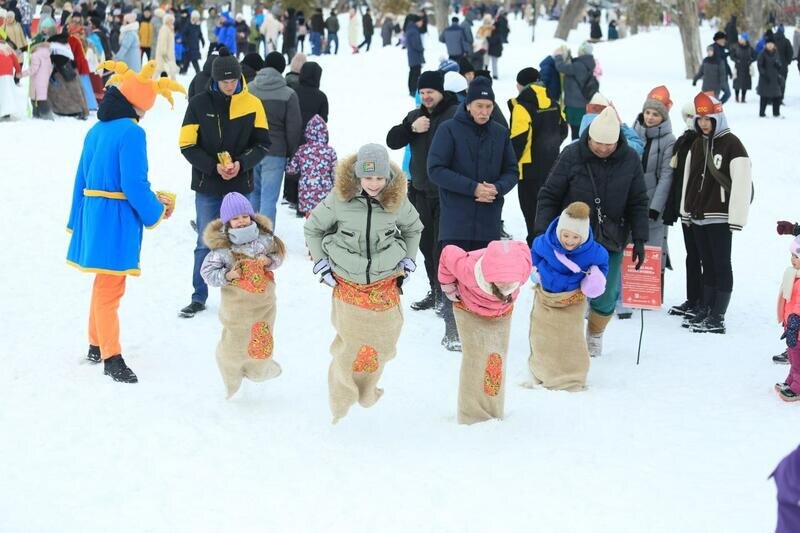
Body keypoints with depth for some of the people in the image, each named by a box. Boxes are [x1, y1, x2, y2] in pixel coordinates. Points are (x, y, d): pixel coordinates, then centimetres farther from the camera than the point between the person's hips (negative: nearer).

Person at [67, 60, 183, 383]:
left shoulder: (97, 130, 10)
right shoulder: (131, 132, -16)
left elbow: (83, 178, 14)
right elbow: (134, 185, -20)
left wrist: (90, 216, 22)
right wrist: (156, 211, -4)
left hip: (92, 210, 9)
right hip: (117, 217, -8)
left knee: (104, 284, 21)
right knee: (110, 287, -5)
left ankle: (97, 346, 31)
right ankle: (111, 358, -2)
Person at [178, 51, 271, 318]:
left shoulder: (252, 104, -3)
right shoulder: (199, 103, -5)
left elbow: (262, 143, 2)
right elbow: (187, 145, -5)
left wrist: (242, 163, -15)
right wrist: (214, 167, -17)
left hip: (240, 186, 1)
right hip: (207, 186, -1)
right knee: (205, 244, 5)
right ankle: (199, 297, 14)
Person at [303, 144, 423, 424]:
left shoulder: (397, 200, -7)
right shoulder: (340, 198, -13)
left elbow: (413, 228, 16)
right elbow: (313, 228, 4)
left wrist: (407, 262, 9)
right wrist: (321, 265, 1)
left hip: (385, 283, 2)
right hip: (347, 285, -2)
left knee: (383, 343, 9)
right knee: (350, 346, -3)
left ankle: (367, 391, 34)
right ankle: (341, 406, 13)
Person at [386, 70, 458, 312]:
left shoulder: (456, 115, -11)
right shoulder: (415, 116, 12)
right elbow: (392, 141, 4)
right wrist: (412, 128, -13)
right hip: (421, 192, 7)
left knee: (443, 247, -6)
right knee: (427, 245, 15)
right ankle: (435, 292, 27)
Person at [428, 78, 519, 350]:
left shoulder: (500, 133, 7)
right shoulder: (449, 130, -5)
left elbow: (511, 172, 11)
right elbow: (436, 170, -10)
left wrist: (498, 188, -12)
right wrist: (473, 188, -18)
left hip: (488, 221, 4)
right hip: (456, 221, -4)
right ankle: (452, 331, 5)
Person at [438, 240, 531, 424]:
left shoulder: (523, 266, -35)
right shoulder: (470, 271, -43)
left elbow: (523, 249, -9)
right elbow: (448, 254, -25)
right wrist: (448, 287, -11)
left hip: (502, 313, 4)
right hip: (470, 311, -4)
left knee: (498, 360, 9)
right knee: (476, 359, -15)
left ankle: (494, 416, 23)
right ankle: (473, 417, -7)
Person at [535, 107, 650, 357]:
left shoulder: (630, 159, -4)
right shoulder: (572, 155, -10)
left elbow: (638, 204, 4)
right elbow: (549, 196, -4)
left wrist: (640, 240, -1)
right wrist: (542, 233, -9)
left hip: (611, 242, 2)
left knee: (605, 298, 5)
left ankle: (595, 334, 32)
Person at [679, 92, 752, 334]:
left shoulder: (732, 144, -9)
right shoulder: (698, 145, 13)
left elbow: (742, 183, -15)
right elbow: (688, 178, 19)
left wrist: (737, 217, -18)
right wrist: (686, 210, 16)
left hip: (720, 217, -7)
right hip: (698, 216, 7)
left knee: (722, 265, -3)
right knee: (707, 265, 13)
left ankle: (717, 317, -3)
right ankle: (705, 310, 19)